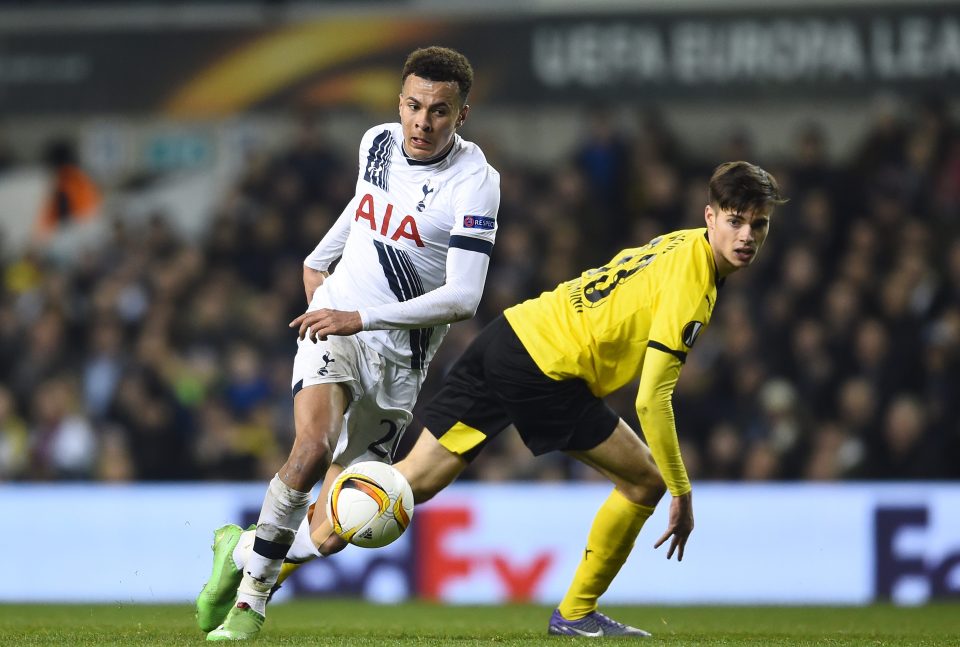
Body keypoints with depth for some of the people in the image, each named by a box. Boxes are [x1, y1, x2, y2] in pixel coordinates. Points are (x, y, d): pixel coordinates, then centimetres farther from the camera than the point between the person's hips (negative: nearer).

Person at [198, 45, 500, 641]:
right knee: (315, 445, -30)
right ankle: (251, 593, -16)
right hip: (334, 325, 1)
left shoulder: (474, 181, -16)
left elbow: (462, 299, -23)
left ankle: (241, 548, 25)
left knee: (330, 535, -5)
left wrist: (361, 318, -28)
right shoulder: (378, 144, 0)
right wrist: (319, 261, 37)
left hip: (401, 359, -1)